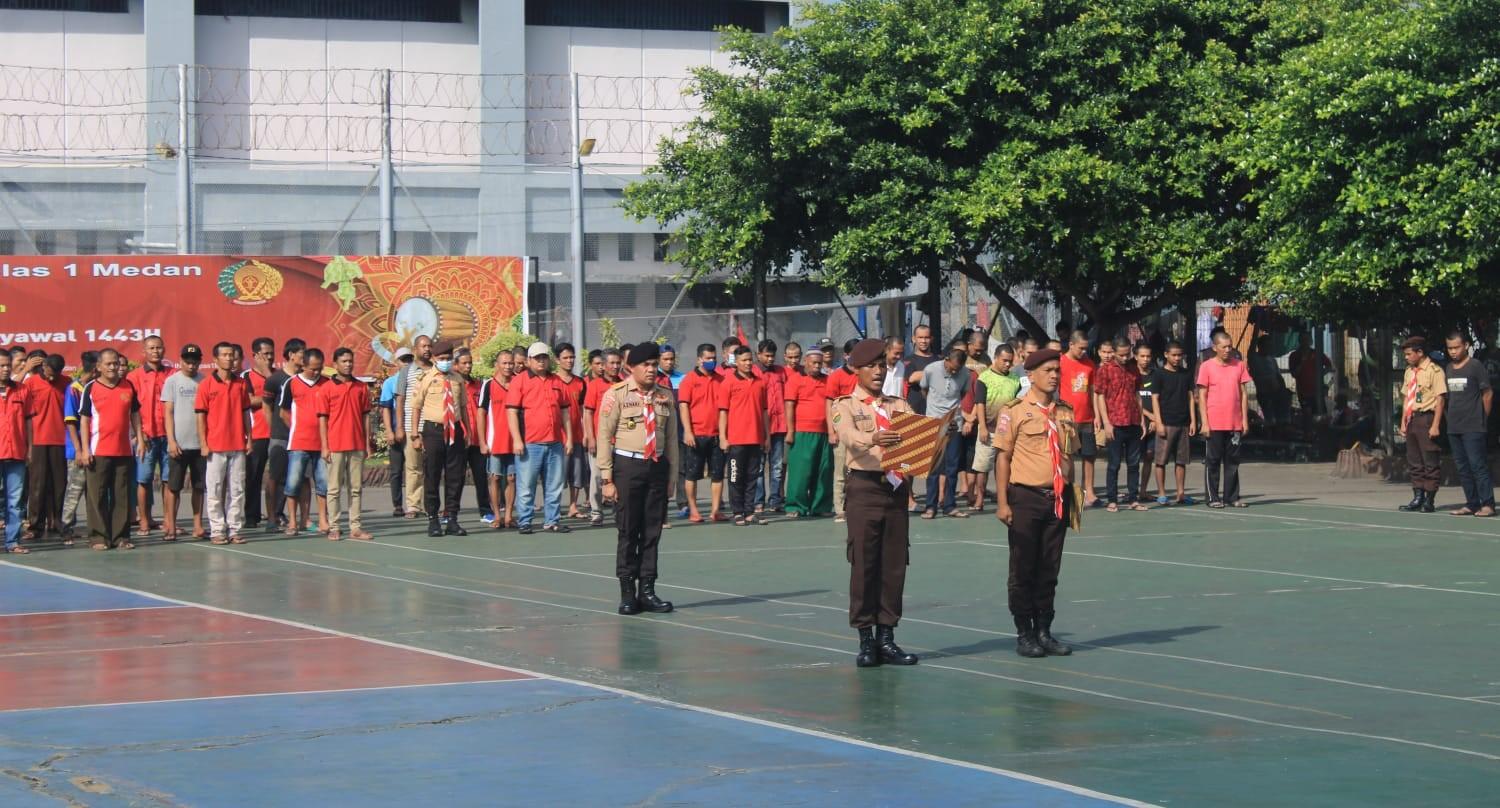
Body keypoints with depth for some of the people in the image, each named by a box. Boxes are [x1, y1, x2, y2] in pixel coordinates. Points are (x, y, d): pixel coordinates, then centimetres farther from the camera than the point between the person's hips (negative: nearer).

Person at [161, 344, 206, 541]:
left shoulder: (204, 382, 7)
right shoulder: (172, 381, 2)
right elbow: (168, 412, 0)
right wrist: (171, 441, -9)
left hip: (200, 443, 2)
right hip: (179, 443, -2)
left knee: (199, 486, 5)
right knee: (173, 486, -1)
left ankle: (198, 526, 11)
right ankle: (170, 527, 3)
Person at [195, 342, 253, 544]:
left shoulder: (241, 383, 8)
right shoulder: (206, 385, -2)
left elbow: (246, 412, 12)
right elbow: (200, 415, -2)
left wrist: (249, 438, 6)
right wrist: (203, 444, -8)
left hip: (238, 445, 3)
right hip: (215, 447, -3)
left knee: (237, 489, 5)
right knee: (215, 490, 1)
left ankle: (235, 529, 10)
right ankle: (217, 530, 5)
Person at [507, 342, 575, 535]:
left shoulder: (556, 382, 15)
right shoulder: (519, 381, 0)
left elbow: (565, 412, 19)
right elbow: (512, 412, -6)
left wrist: (569, 438, 12)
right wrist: (517, 440, -13)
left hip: (555, 443, 5)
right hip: (529, 444, -5)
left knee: (554, 486, 7)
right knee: (526, 486, -2)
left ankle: (552, 521, 14)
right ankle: (524, 522, 4)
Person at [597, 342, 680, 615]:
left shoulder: (665, 396, 8)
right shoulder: (616, 394, -4)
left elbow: (671, 437, 12)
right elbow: (604, 437, -5)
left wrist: (671, 477, 10)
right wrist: (607, 479, -9)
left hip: (657, 466, 4)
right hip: (627, 466, -4)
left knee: (653, 531, 5)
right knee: (627, 531, 0)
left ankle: (647, 591, 12)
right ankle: (627, 593, 5)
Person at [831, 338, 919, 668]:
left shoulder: (898, 406, 16)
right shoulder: (845, 406, 3)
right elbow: (848, 435, -19)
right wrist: (874, 439, -41)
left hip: (897, 488, 4)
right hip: (865, 488, -4)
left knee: (895, 564, 3)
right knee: (864, 564, -4)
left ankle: (886, 637, 9)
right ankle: (866, 640, 0)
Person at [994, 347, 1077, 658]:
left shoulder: (1065, 412, 11)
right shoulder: (1015, 411, -5)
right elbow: (1002, 457, -6)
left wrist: (1072, 500, 14)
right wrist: (1002, 502, -11)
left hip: (1057, 500, 5)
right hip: (1026, 498, -5)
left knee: (1049, 570, 9)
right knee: (1023, 570, 1)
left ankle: (1044, 631, 16)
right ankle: (1024, 635, 8)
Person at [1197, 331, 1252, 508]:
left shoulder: (1239, 365, 7)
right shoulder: (1206, 367, -1)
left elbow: (1244, 393, 11)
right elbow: (1202, 396, -2)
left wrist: (1245, 419, 5)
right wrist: (1205, 422, -8)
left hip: (1235, 424, 3)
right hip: (1214, 424, -3)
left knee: (1233, 461, 7)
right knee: (1213, 461, 1)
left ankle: (1232, 497, 12)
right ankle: (1213, 498, 7)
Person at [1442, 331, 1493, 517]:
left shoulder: (1476, 366, -4)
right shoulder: (1448, 369, 14)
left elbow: (1488, 394, -3)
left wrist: (1482, 419, 0)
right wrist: (1447, 418, 10)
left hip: (1473, 428, -7)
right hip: (1454, 428, 7)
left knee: (1478, 465, -9)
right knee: (1463, 468, 8)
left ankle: (1488, 504, -8)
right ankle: (1472, 504, 12)